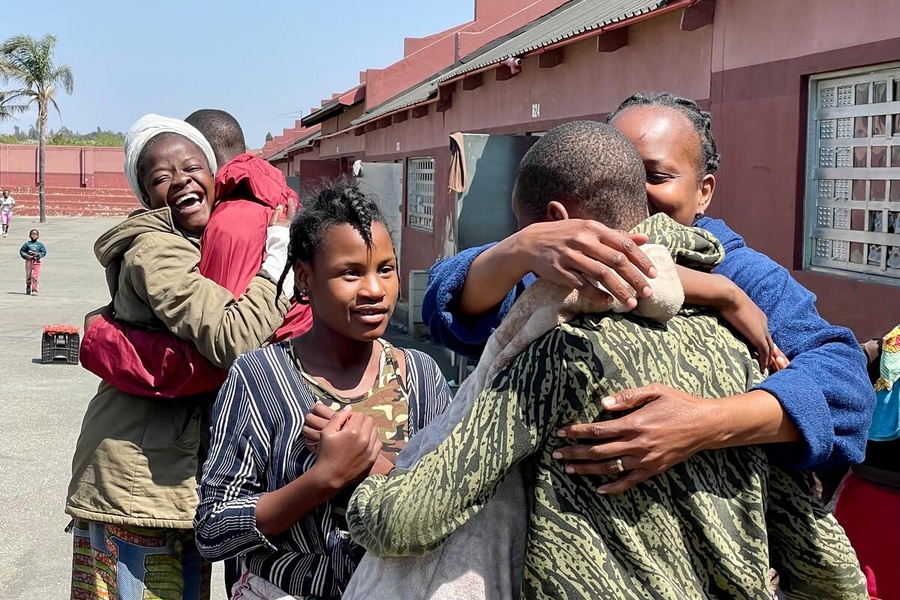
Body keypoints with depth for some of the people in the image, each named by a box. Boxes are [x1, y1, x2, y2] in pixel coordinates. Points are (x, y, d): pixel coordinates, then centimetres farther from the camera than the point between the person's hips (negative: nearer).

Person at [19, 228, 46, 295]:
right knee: (28, 276, 7)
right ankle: (28, 290, 27)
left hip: (37, 261, -1)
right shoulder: (27, 244, 7)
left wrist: (38, 254, -10)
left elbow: (44, 252, 6)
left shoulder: (40, 244, 7)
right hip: (28, 261, 1)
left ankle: (34, 291, -8)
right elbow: (21, 251, 7)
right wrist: (26, 256, -8)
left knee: (35, 276, -9)